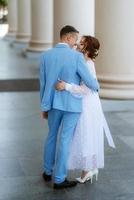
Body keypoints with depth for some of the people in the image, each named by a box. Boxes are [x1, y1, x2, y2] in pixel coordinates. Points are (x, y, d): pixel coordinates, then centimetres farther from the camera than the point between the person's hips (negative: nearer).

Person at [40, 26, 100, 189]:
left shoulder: (45, 56, -3)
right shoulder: (77, 57, -16)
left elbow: (43, 84, 2)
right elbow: (89, 82, -12)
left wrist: (44, 106, 12)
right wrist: (96, 86, 13)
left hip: (54, 103, 4)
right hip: (72, 104, -4)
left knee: (52, 136, 22)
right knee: (65, 140, 3)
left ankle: (48, 171, 32)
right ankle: (59, 179, 10)